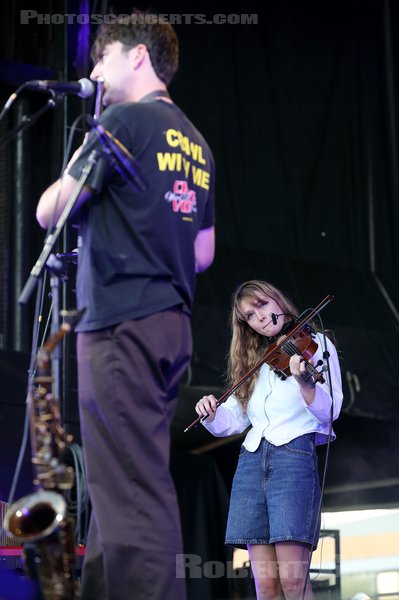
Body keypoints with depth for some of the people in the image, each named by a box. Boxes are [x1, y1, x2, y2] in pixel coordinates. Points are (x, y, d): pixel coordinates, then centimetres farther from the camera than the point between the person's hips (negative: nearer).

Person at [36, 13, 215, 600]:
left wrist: (75, 166, 12)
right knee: (126, 484, 12)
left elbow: (49, 212, -5)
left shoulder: (125, 120, -6)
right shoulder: (196, 144, 18)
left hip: (121, 325, -9)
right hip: (172, 326, 9)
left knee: (133, 489, -11)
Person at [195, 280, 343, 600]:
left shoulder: (315, 343, 8)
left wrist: (305, 382, -26)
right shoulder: (254, 361, 24)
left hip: (297, 454, -5)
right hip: (252, 461, 5)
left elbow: (329, 411, -6)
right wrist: (212, 414, 0)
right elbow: (234, 419, 22)